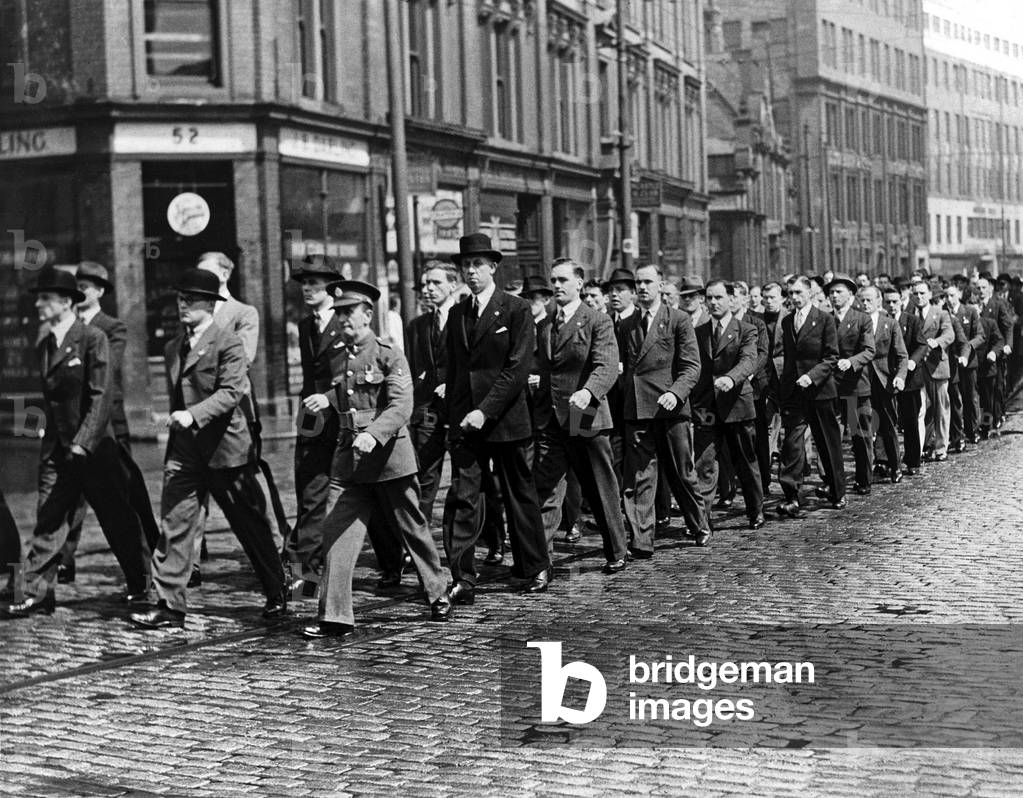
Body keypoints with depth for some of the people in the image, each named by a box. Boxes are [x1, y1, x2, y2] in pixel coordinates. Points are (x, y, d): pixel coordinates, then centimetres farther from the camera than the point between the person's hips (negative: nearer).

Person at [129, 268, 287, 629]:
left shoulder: (228, 344, -8)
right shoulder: (173, 348, 14)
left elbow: (231, 392, -19)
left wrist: (193, 415, -30)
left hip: (224, 449, -5)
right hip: (183, 451, 6)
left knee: (250, 525, 7)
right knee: (174, 524, -5)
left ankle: (277, 593, 24)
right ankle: (169, 607, -5)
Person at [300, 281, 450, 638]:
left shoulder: (390, 356, -8)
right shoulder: (338, 357, 11)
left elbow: (401, 407, -19)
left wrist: (373, 434, -33)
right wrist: (327, 398, 6)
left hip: (388, 457, -5)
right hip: (347, 458, 5)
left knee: (412, 529, 9)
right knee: (336, 532, -5)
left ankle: (439, 596, 29)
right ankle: (334, 616, -3)